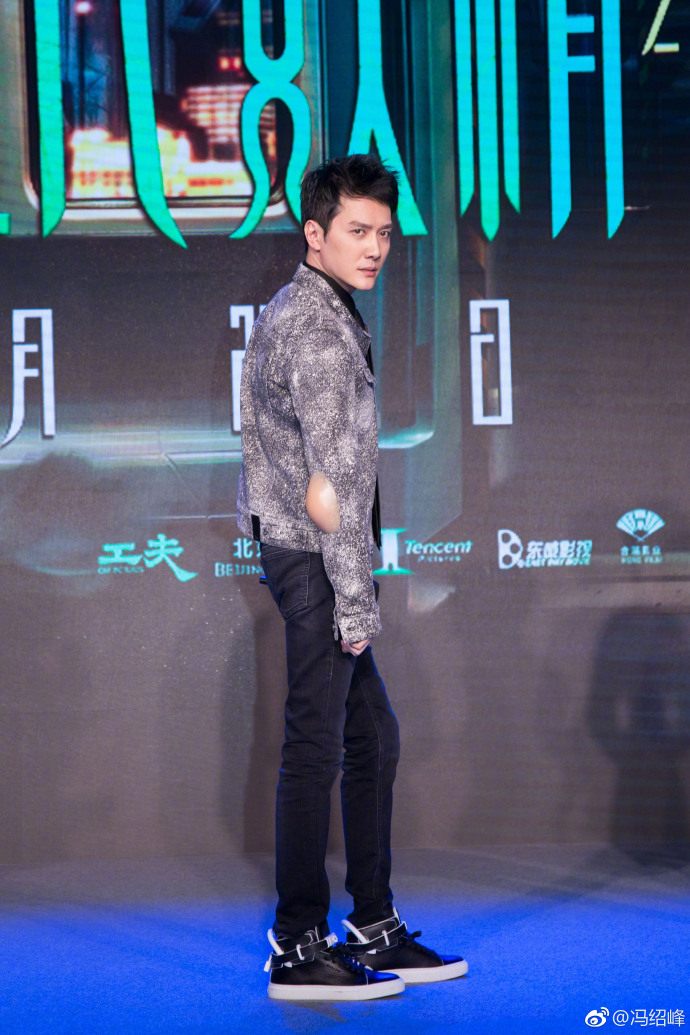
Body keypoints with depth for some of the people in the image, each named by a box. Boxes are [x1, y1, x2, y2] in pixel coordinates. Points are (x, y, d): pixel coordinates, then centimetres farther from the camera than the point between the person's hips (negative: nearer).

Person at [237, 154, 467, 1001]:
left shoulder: (289, 312, 16)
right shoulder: (319, 330, -15)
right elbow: (333, 480, -20)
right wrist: (355, 598, -19)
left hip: (291, 548, 10)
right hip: (314, 558, -10)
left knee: (373, 738, 14)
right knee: (317, 748, -6)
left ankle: (375, 929, 20)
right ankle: (298, 948, -1)